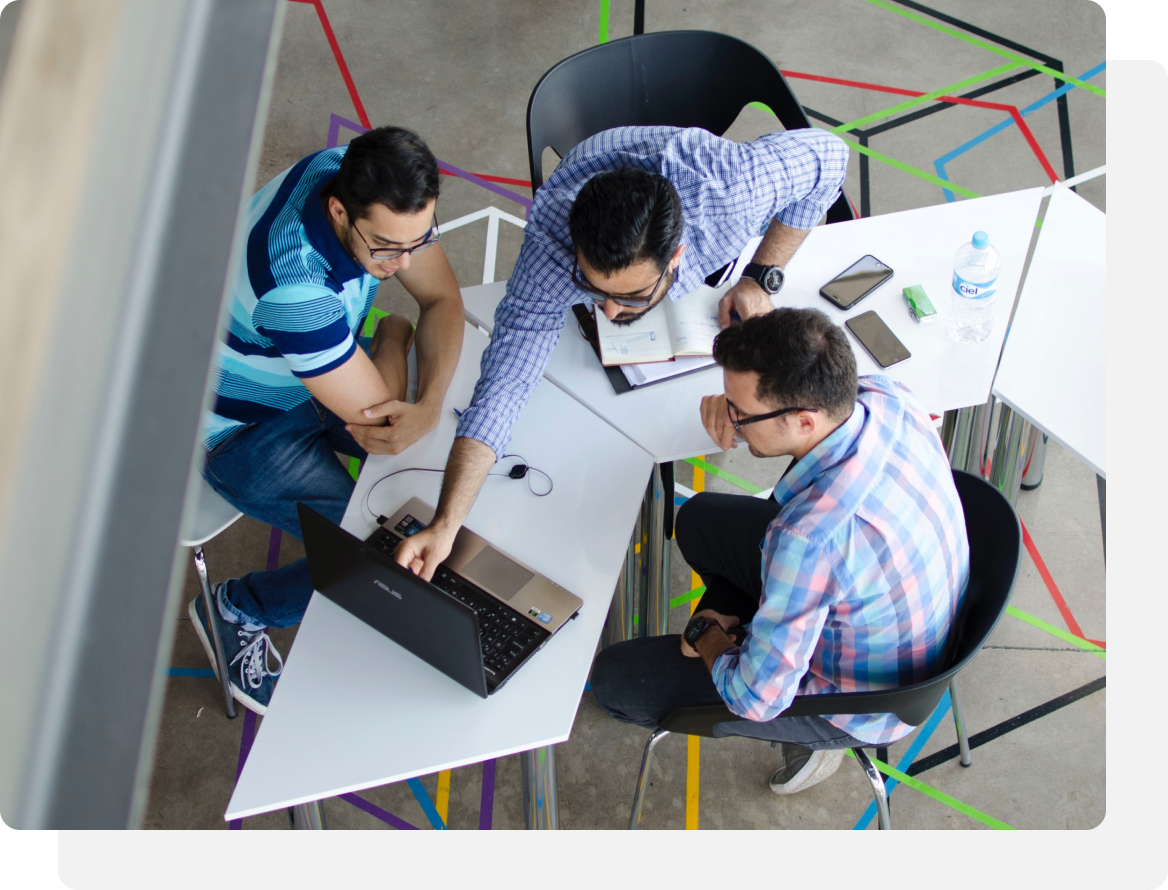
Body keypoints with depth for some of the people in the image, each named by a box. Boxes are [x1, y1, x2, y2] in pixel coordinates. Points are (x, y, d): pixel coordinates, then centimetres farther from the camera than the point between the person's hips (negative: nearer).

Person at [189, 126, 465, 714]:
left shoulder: (374, 186, -20)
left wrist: (429, 406, -29)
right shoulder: (293, 282, -43)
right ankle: (236, 610, 10)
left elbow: (442, 298, -12)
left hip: (322, 371, 7)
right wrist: (392, 337, -13)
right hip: (246, 426, -7)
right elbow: (375, 415, -33)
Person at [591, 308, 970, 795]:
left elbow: (757, 699, -30)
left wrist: (708, 639, -9)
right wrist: (741, 403, -14)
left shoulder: (810, 536, -44)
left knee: (614, 679, -1)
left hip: (859, 700, -7)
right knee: (699, 518, 19)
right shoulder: (886, 395, -22)